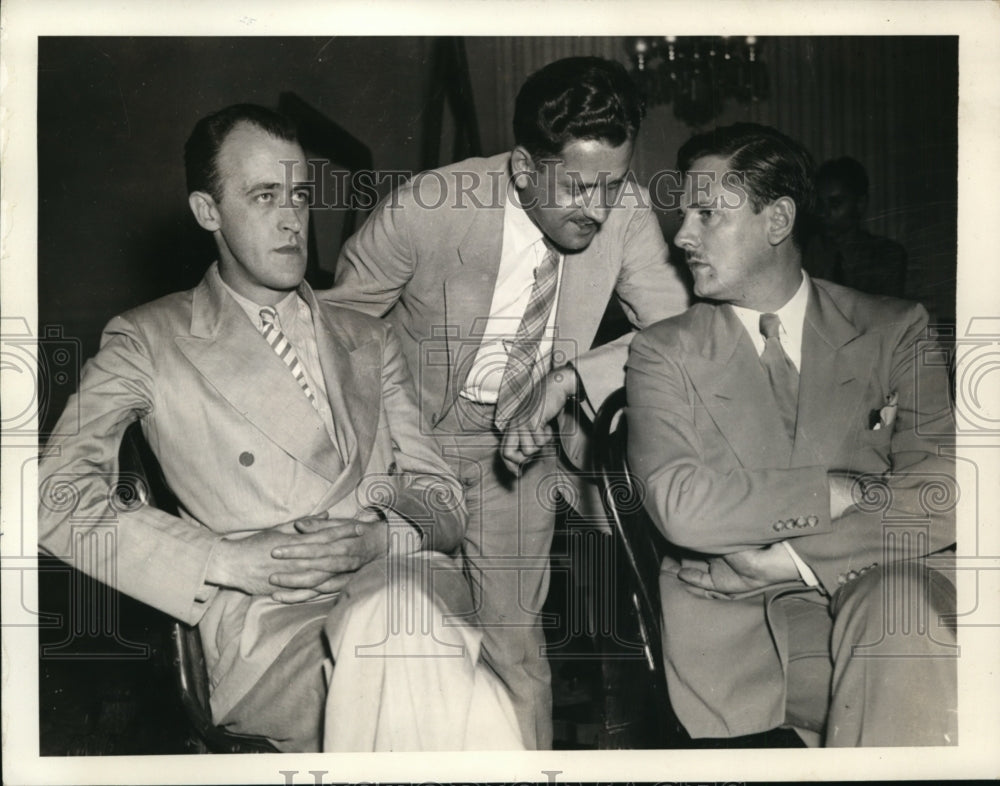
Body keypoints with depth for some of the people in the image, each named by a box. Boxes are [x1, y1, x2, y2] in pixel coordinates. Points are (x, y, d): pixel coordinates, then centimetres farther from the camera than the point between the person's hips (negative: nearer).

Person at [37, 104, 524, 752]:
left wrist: (379, 539, -5)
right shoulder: (148, 343, 13)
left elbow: (443, 505, 19)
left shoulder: (369, 341, 25)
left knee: (390, 618, -34)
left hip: (401, 580, 3)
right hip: (264, 622, -3)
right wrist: (229, 560, -9)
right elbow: (59, 497, 1)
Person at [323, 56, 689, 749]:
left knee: (514, 638, 0)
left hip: (520, 439, 2)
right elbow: (337, 326, -8)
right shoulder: (426, 208, -23)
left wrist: (571, 376, -24)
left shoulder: (627, 210, -16)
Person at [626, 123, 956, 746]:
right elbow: (681, 507, -11)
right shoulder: (664, 354, 5)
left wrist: (788, 556, -12)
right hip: (739, 621, -1)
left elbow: (938, 499, -6)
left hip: (882, 598, 1)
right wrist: (848, 489, -11)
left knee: (901, 601, -32)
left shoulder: (894, 330, 7)